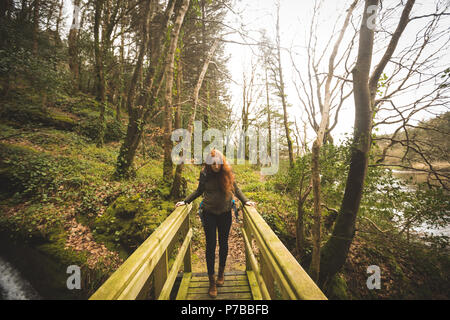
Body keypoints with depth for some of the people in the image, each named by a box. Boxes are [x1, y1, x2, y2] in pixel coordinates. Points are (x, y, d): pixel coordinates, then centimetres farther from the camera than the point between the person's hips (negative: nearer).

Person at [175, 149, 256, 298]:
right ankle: (212, 281, 20)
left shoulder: (227, 172, -7)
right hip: (209, 213, 0)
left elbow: (235, 189, 4)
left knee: (223, 243, 14)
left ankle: (221, 272, 39)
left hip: (225, 213, 1)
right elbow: (199, 191, 7)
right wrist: (185, 201, 2)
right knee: (210, 245, 3)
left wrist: (245, 201, -7)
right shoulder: (204, 173, -7)